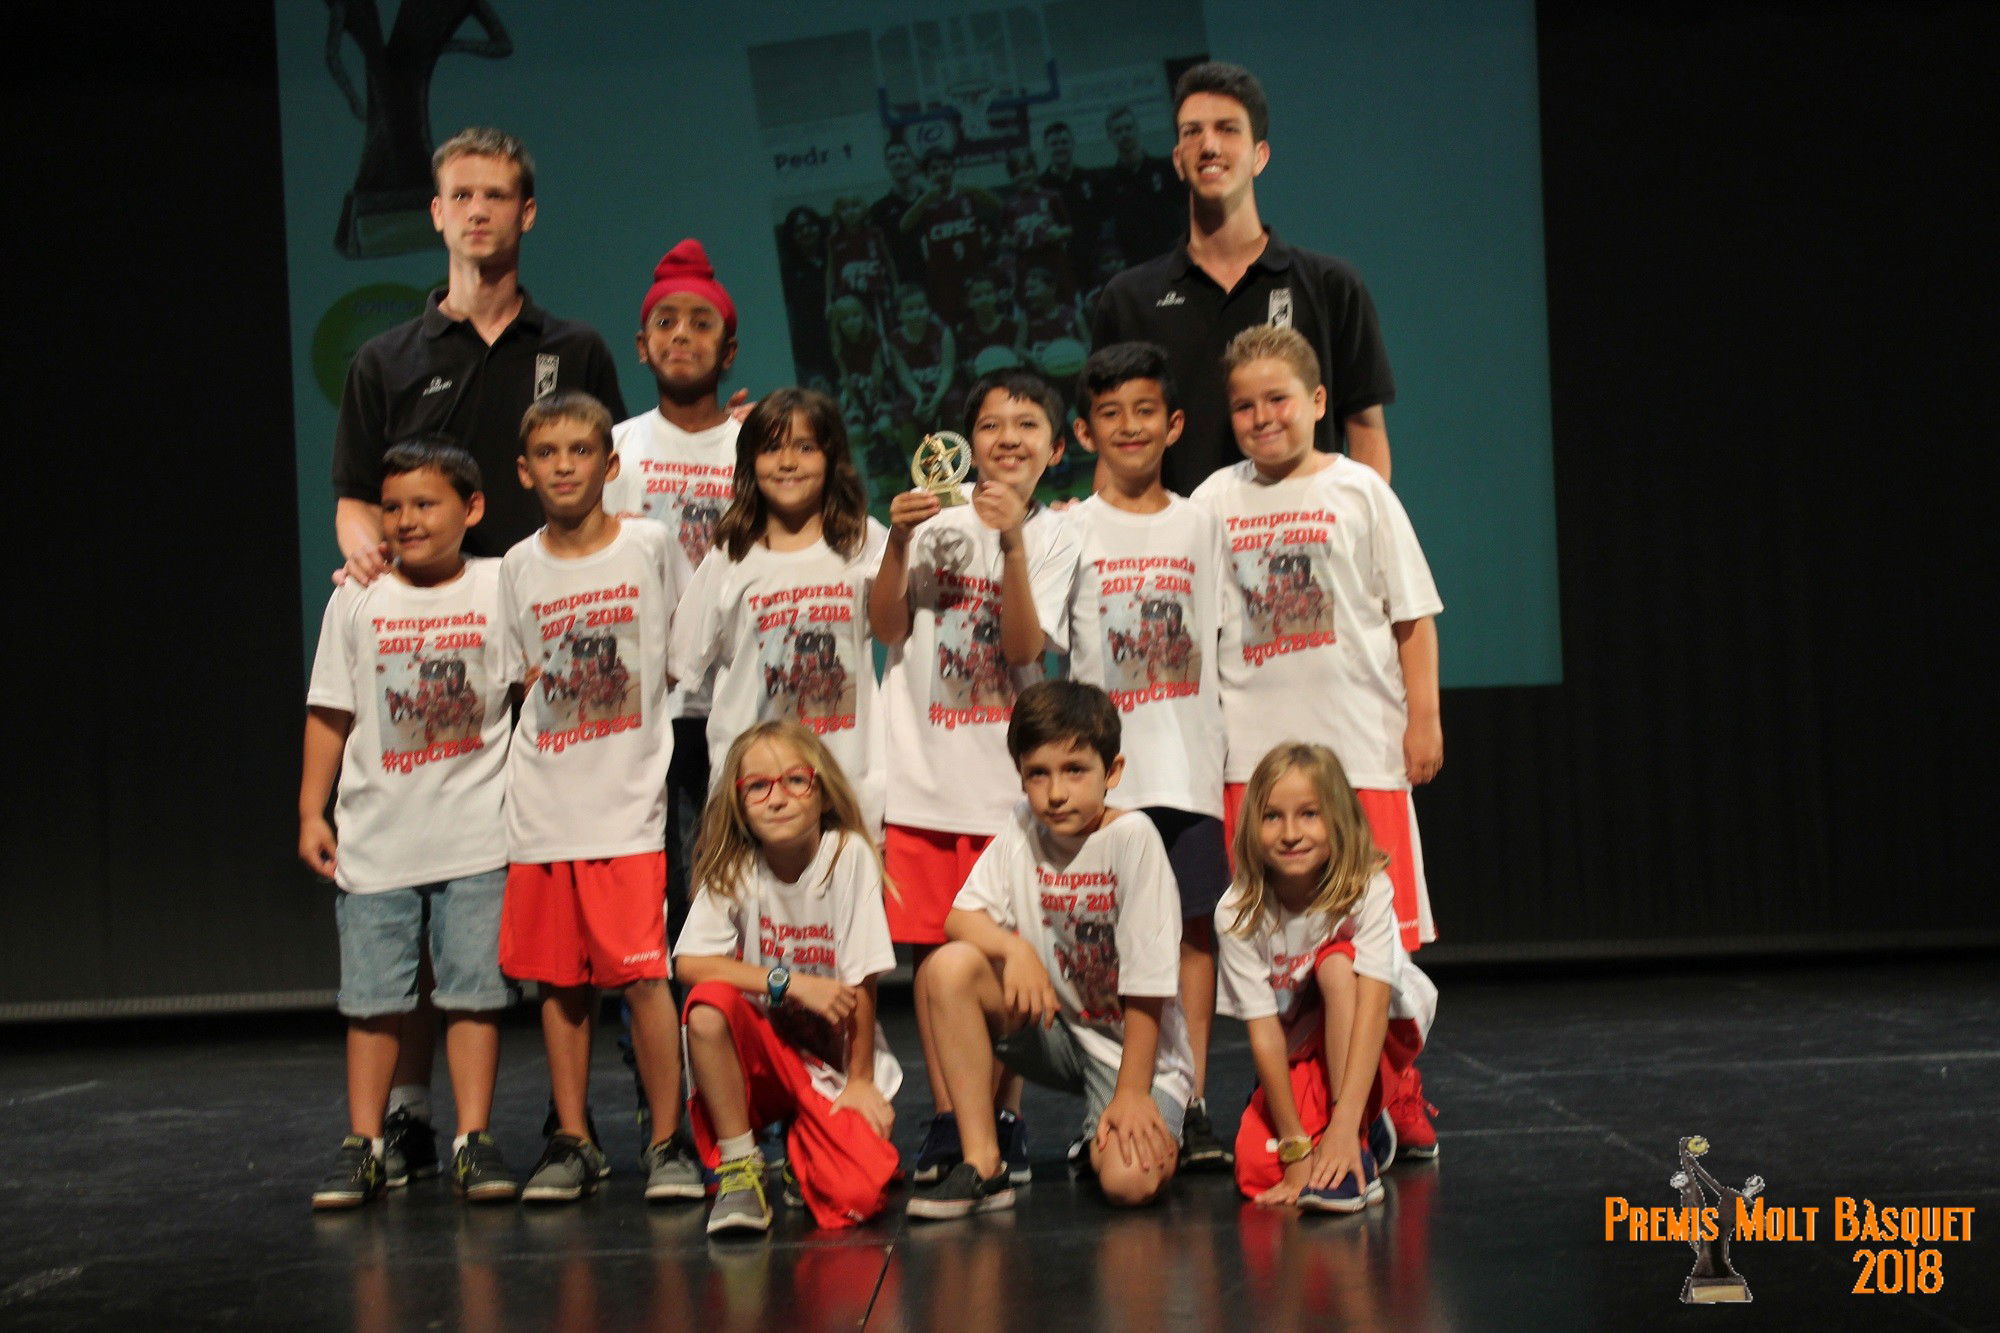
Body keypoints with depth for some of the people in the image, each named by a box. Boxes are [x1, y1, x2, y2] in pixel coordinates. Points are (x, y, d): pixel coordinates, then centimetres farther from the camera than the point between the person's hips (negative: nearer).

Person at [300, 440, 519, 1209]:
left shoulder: (500, 589, 1)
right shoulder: (357, 601, 4)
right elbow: (330, 713, 7)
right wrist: (311, 812, 3)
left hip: (477, 834, -1)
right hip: (376, 836, 2)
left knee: (475, 988, 0)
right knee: (371, 996, 5)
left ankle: (473, 1141, 8)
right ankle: (365, 1147, 13)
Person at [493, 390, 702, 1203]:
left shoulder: (652, 548, 1)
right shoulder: (519, 568, 8)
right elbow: (530, 679, 16)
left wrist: (632, 728, 3)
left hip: (628, 801, -3)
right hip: (540, 806, 3)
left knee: (643, 975, -10)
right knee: (558, 980, 7)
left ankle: (668, 1142, -1)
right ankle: (573, 1142, 16)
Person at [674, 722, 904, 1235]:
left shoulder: (849, 854, -13)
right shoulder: (734, 867, -5)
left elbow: (861, 982, -11)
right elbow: (690, 963, -17)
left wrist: (860, 1080, -9)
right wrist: (791, 984, -24)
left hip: (834, 1060, -1)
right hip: (761, 1050, 1)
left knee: (860, 1192, -24)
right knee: (708, 1006, -31)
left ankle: (801, 1140, 13)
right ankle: (738, 1168, -14)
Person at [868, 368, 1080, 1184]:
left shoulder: (1054, 539, 3)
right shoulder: (935, 519, 4)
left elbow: (1023, 647, -11)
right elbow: (886, 628, -2)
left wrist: (1011, 543, -21)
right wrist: (897, 544, -16)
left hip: (1006, 774, -1)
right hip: (923, 770, 1)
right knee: (931, 950, 4)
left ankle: (1004, 1119, 11)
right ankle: (945, 1120, 12)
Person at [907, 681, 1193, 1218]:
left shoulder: (1132, 837, -18)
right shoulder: (1023, 827, -3)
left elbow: (1147, 980, -18)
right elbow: (961, 916, -5)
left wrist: (1131, 1092, -18)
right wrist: (1014, 948, -26)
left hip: (1135, 1046, -5)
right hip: (1054, 1028, 5)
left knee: (1131, 1180, -31)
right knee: (948, 967, -22)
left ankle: (1100, 1141, 9)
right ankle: (982, 1168, -14)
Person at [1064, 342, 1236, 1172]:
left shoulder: (1200, 526, 11)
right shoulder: (1069, 530, 3)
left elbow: (1225, 644, 12)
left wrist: (1236, 753, 7)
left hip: (1191, 761, 2)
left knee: (1193, 926, 1)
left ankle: (1193, 1109, 6)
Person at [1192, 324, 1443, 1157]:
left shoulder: (1358, 491, 3)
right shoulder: (1214, 503, 8)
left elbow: (1413, 616, 3)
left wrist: (1423, 719, -3)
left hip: (1361, 743, -2)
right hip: (1252, 750, 2)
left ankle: (1397, 1100, 14)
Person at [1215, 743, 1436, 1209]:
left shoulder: (1368, 890, -25)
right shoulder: (1238, 913, -20)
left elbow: (1371, 1005, -35)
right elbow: (1264, 1031, -22)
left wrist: (1342, 1126, -46)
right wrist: (1296, 1148, -28)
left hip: (1384, 1033, -2)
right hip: (1300, 1054, 2)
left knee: (1336, 961, -31)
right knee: (1258, 1170, -22)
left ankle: (1357, 1140, -28)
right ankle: (1372, 1126, 9)